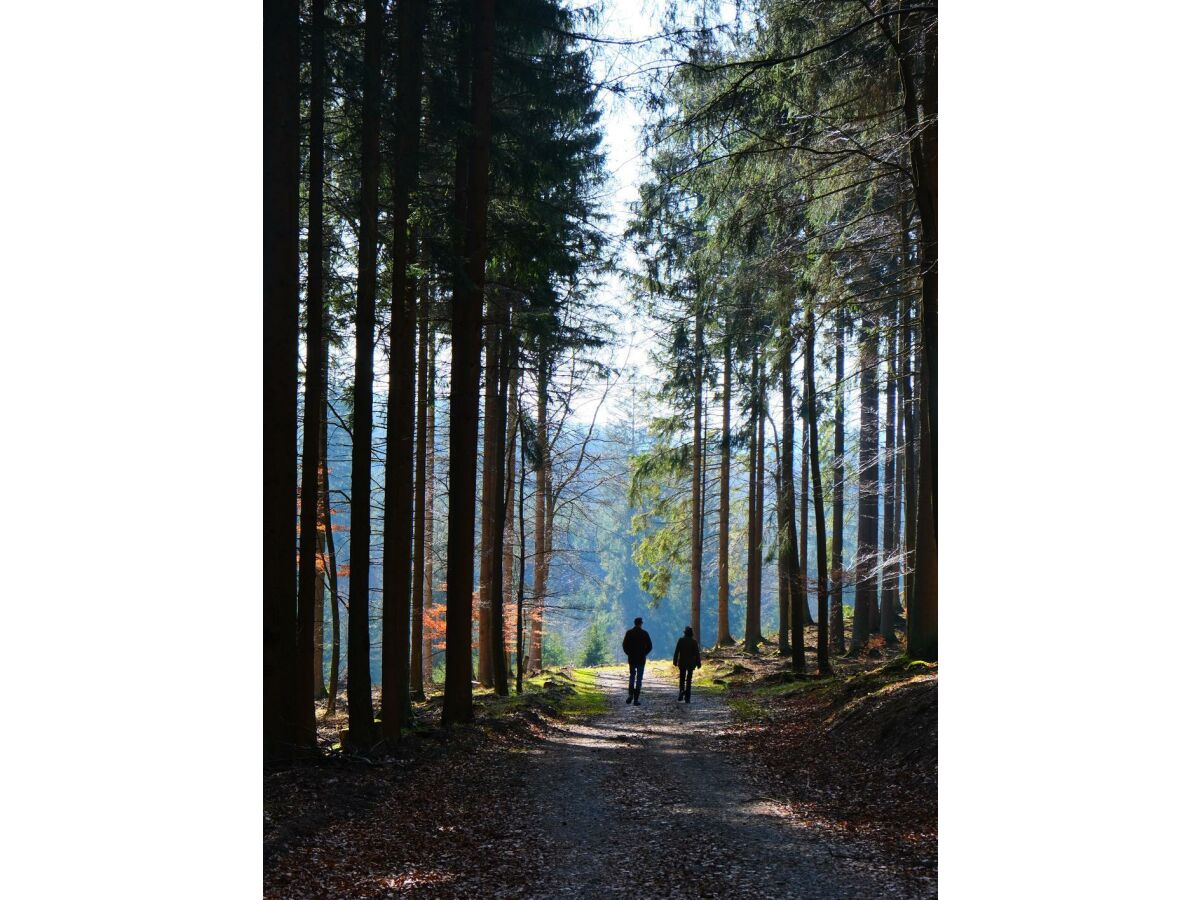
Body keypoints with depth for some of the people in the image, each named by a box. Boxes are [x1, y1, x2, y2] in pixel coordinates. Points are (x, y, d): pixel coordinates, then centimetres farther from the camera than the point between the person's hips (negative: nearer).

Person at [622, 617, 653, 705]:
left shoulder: (629, 633, 0)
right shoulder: (644, 633, -5)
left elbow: (624, 645, -2)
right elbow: (650, 646, -6)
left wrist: (629, 653, 9)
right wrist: (644, 653, 7)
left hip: (632, 658, 2)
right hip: (641, 659, -2)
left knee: (632, 677, 17)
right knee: (639, 678, 2)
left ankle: (631, 695, -1)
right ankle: (636, 699, -2)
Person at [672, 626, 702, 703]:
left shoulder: (681, 640, -5)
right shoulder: (694, 641, -4)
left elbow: (677, 651, -5)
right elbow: (697, 653, -4)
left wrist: (675, 661, 2)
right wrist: (698, 663, 2)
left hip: (682, 663, 0)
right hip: (691, 663, 0)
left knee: (682, 679, 13)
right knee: (689, 680, 4)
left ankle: (682, 692, -7)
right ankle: (687, 698, 1)